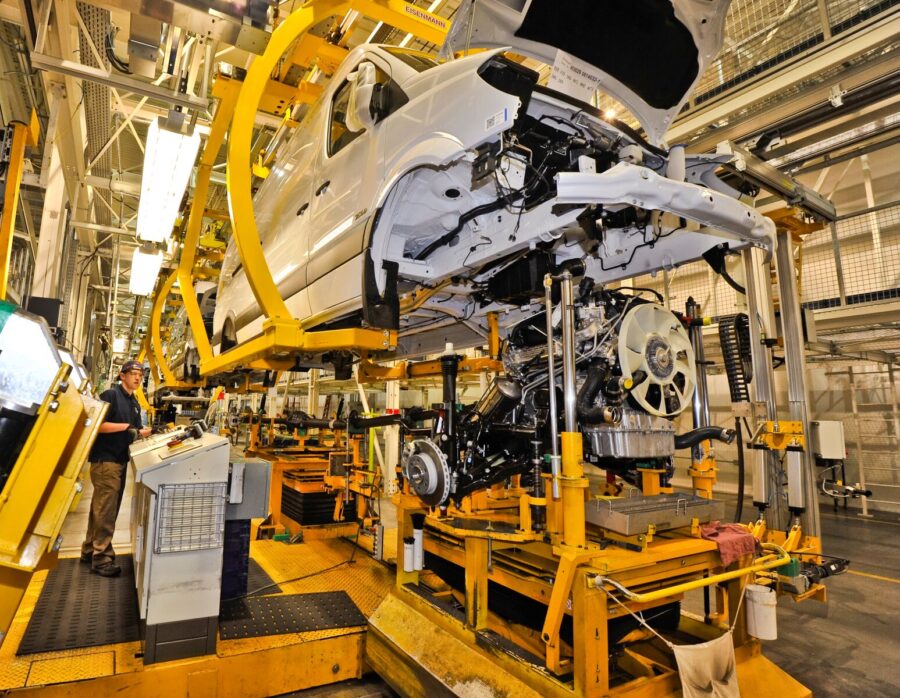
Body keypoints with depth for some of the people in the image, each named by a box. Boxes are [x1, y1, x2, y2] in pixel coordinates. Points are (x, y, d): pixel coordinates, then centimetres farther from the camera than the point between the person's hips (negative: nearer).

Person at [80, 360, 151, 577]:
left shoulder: (135, 403, 15)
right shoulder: (110, 395, -10)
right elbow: (97, 425, -18)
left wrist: (149, 431, -3)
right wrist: (126, 426, -20)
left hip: (120, 461, 8)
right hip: (105, 460, -8)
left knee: (102, 509, 16)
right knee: (105, 511, -5)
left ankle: (90, 550, 27)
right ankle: (101, 558, 2)